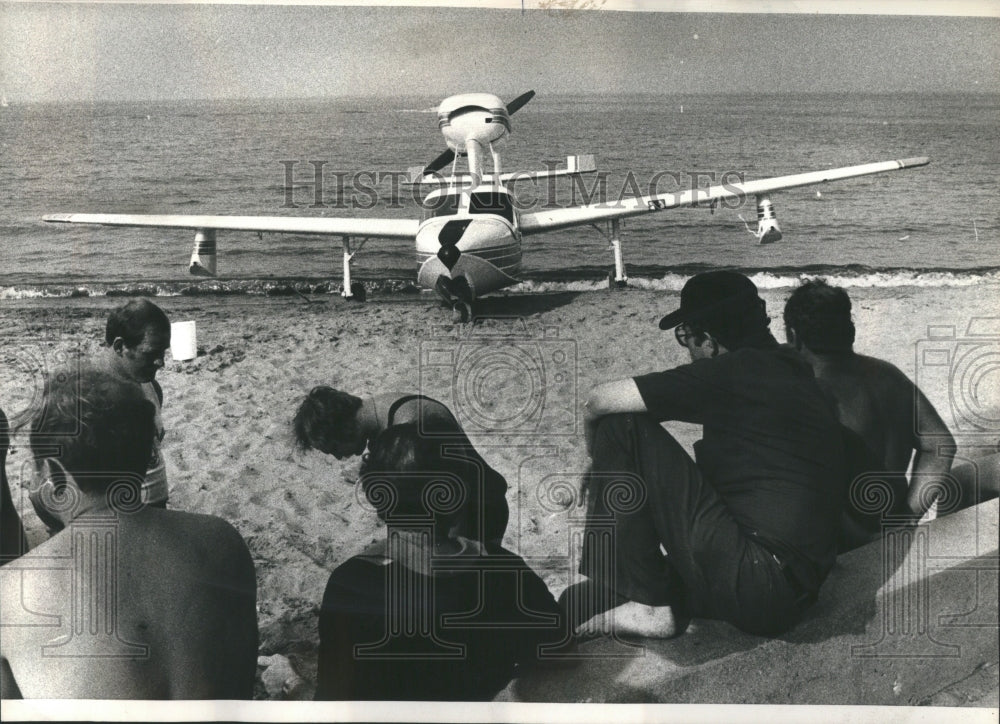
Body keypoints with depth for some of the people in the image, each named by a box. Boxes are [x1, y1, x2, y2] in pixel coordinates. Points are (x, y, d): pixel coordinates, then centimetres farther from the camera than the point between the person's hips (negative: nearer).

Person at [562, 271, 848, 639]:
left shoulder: (737, 371, -12)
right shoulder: (792, 373, 14)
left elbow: (600, 401, -11)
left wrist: (600, 459, 9)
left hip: (751, 587, -10)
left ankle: (647, 603, -3)